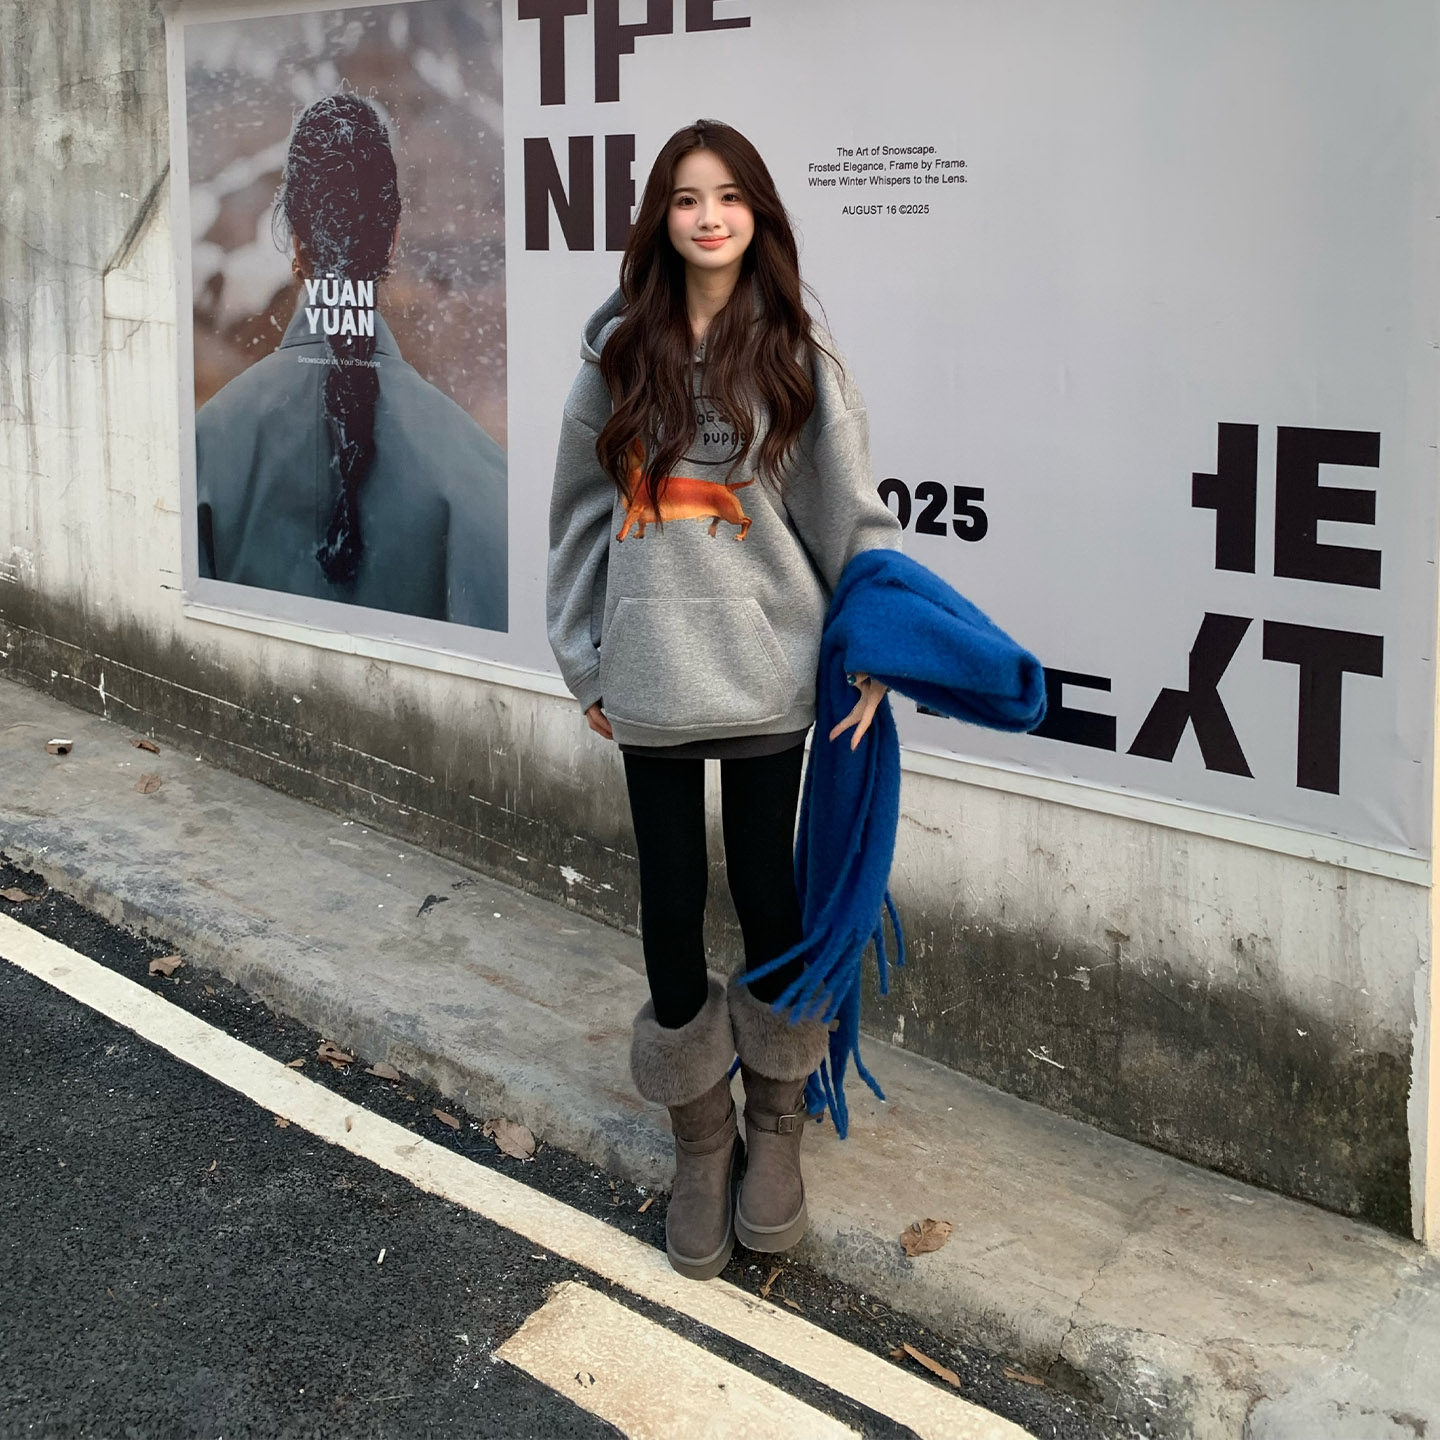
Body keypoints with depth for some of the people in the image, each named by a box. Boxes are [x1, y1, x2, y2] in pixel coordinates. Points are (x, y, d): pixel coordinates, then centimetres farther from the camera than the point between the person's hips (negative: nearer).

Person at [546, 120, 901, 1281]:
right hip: (651, 676, 2)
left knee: (766, 890, 7)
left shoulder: (797, 355, 0)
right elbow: (580, 512, 10)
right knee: (673, 904, 6)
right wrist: (585, 662, 9)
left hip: (768, 671, -1)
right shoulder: (620, 354, 5)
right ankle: (701, 1141, 24)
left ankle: (776, 1122, 27)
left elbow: (853, 509, 0)